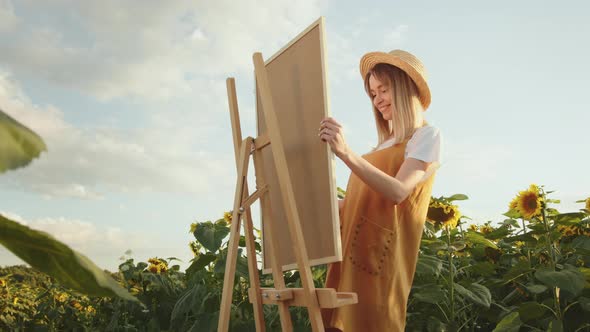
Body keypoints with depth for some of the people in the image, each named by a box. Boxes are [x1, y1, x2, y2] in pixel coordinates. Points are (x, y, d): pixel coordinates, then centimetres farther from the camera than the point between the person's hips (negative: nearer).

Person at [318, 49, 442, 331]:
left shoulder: (426, 135, 0)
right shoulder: (384, 146, 24)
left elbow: (398, 192, -18)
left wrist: (346, 154, -28)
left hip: (380, 258, -7)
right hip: (351, 255, 7)